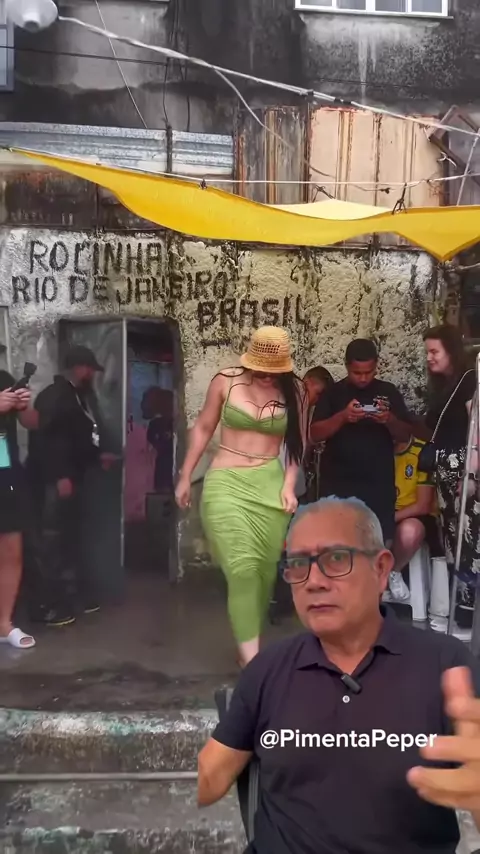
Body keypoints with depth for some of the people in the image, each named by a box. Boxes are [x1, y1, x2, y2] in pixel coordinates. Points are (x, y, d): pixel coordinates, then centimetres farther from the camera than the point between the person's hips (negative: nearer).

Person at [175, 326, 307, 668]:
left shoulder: (294, 391, 1)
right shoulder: (226, 381, -3)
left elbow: (297, 443, 9)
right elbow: (203, 429, 6)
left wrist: (289, 485, -3)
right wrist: (185, 477, 7)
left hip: (269, 485, 2)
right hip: (226, 482, -2)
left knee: (265, 570, 4)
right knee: (242, 569, -13)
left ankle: (249, 642, 25)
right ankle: (251, 658, -9)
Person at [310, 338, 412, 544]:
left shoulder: (389, 392, 7)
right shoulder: (333, 393, 4)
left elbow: (405, 436, 6)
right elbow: (315, 434, -4)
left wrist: (390, 420, -16)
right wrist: (342, 416, -20)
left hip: (378, 484, 1)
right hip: (337, 484, -1)